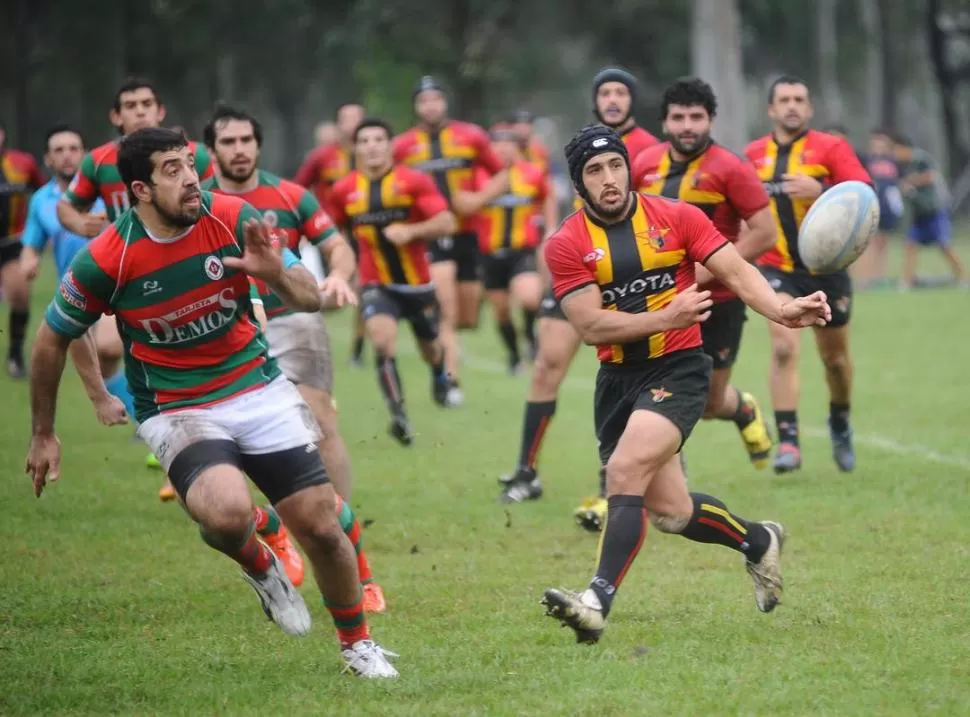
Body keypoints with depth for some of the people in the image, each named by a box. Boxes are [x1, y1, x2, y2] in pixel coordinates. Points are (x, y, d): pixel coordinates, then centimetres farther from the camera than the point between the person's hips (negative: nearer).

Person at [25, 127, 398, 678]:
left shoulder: (233, 219, -11)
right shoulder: (105, 260, -17)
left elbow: (311, 298, -4)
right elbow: (52, 340, 0)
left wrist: (276, 274, -27)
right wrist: (44, 435, 7)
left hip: (259, 388, 3)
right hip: (177, 410, -3)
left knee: (321, 525, -3)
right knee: (228, 511, -32)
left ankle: (357, 643, 24)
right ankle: (261, 566, 5)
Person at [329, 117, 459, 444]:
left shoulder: (414, 182, -11)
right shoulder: (345, 190, -2)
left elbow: (446, 222, -18)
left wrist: (411, 231, -31)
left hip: (417, 282, 0)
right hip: (376, 285, 0)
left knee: (430, 347, 17)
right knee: (382, 338, -26)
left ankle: (441, 378, 55)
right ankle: (399, 415, -23)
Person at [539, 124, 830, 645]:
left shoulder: (677, 217, -2)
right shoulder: (565, 246, -2)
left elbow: (737, 273, -5)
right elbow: (591, 326, -10)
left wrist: (782, 310, -24)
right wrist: (666, 317, -21)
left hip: (678, 368, -3)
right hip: (617, 380, 3)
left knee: (625, 471, -25)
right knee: (670, 511, 7)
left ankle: (598, 601, -29)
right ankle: (758, 541, 36)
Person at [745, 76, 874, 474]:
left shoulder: (831, 148, -5)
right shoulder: (752, 156, 4)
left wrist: (821, 191, -31)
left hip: (826, 266, 0)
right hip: (778, 269, 0)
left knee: (835, 356, 12)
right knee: (784, 348, -18)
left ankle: (840, 424, 39)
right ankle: (788, 442, -18)